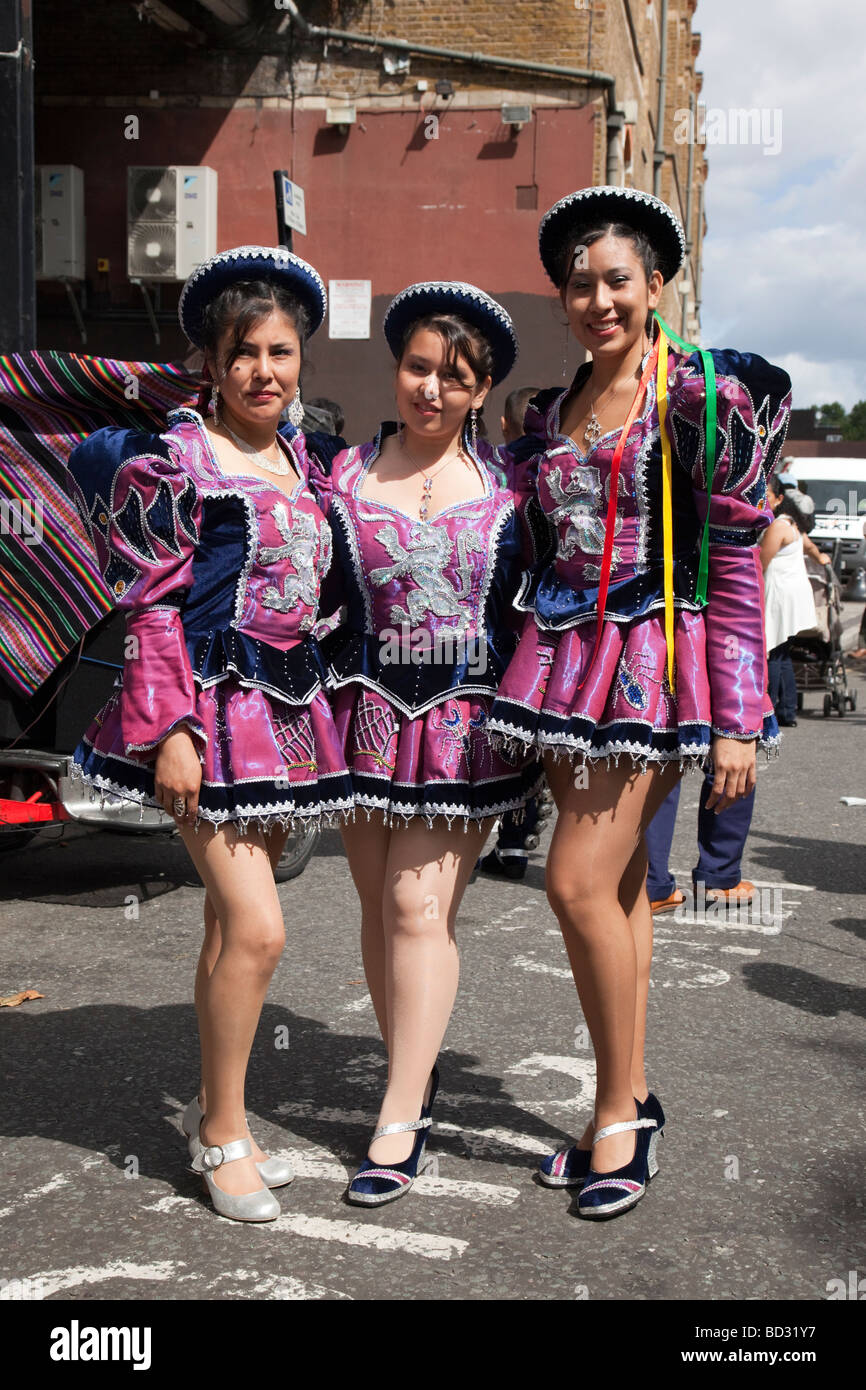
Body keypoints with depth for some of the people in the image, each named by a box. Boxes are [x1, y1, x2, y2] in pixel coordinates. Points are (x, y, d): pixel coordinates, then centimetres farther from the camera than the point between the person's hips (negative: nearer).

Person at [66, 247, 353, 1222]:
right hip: (211, 710, -7)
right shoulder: (172, 463, -8)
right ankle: (223, 1131, 6)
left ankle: (214, 1112, 28)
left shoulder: (299, 456, 14)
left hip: (286, 710, 7)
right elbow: (151, 607, -11)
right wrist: (171, 729, -17)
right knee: (256, 929, -12)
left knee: (232, 924, 15)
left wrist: (313, 705, 19)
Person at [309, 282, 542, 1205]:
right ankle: (416, 1076, 25)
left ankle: (398, 1121, 1)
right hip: (370, 708, 2)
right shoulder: (344, 476, 5)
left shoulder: (506, 481, 3)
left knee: (420, 905, -7)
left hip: (468, 717, -2)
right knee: (378, 904, 7)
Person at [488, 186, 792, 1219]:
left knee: (581, 881, -11)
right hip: (566, 658, 6)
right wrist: (521, 684, 15)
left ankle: (620, 1106, 7)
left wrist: (738, 719, -11)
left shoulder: (704, 398, -5)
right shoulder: (549, 415, 13)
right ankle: (627, 1104, 21)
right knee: (618, 883, 10)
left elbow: (736, 565, -7)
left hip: (660, 663, -6)